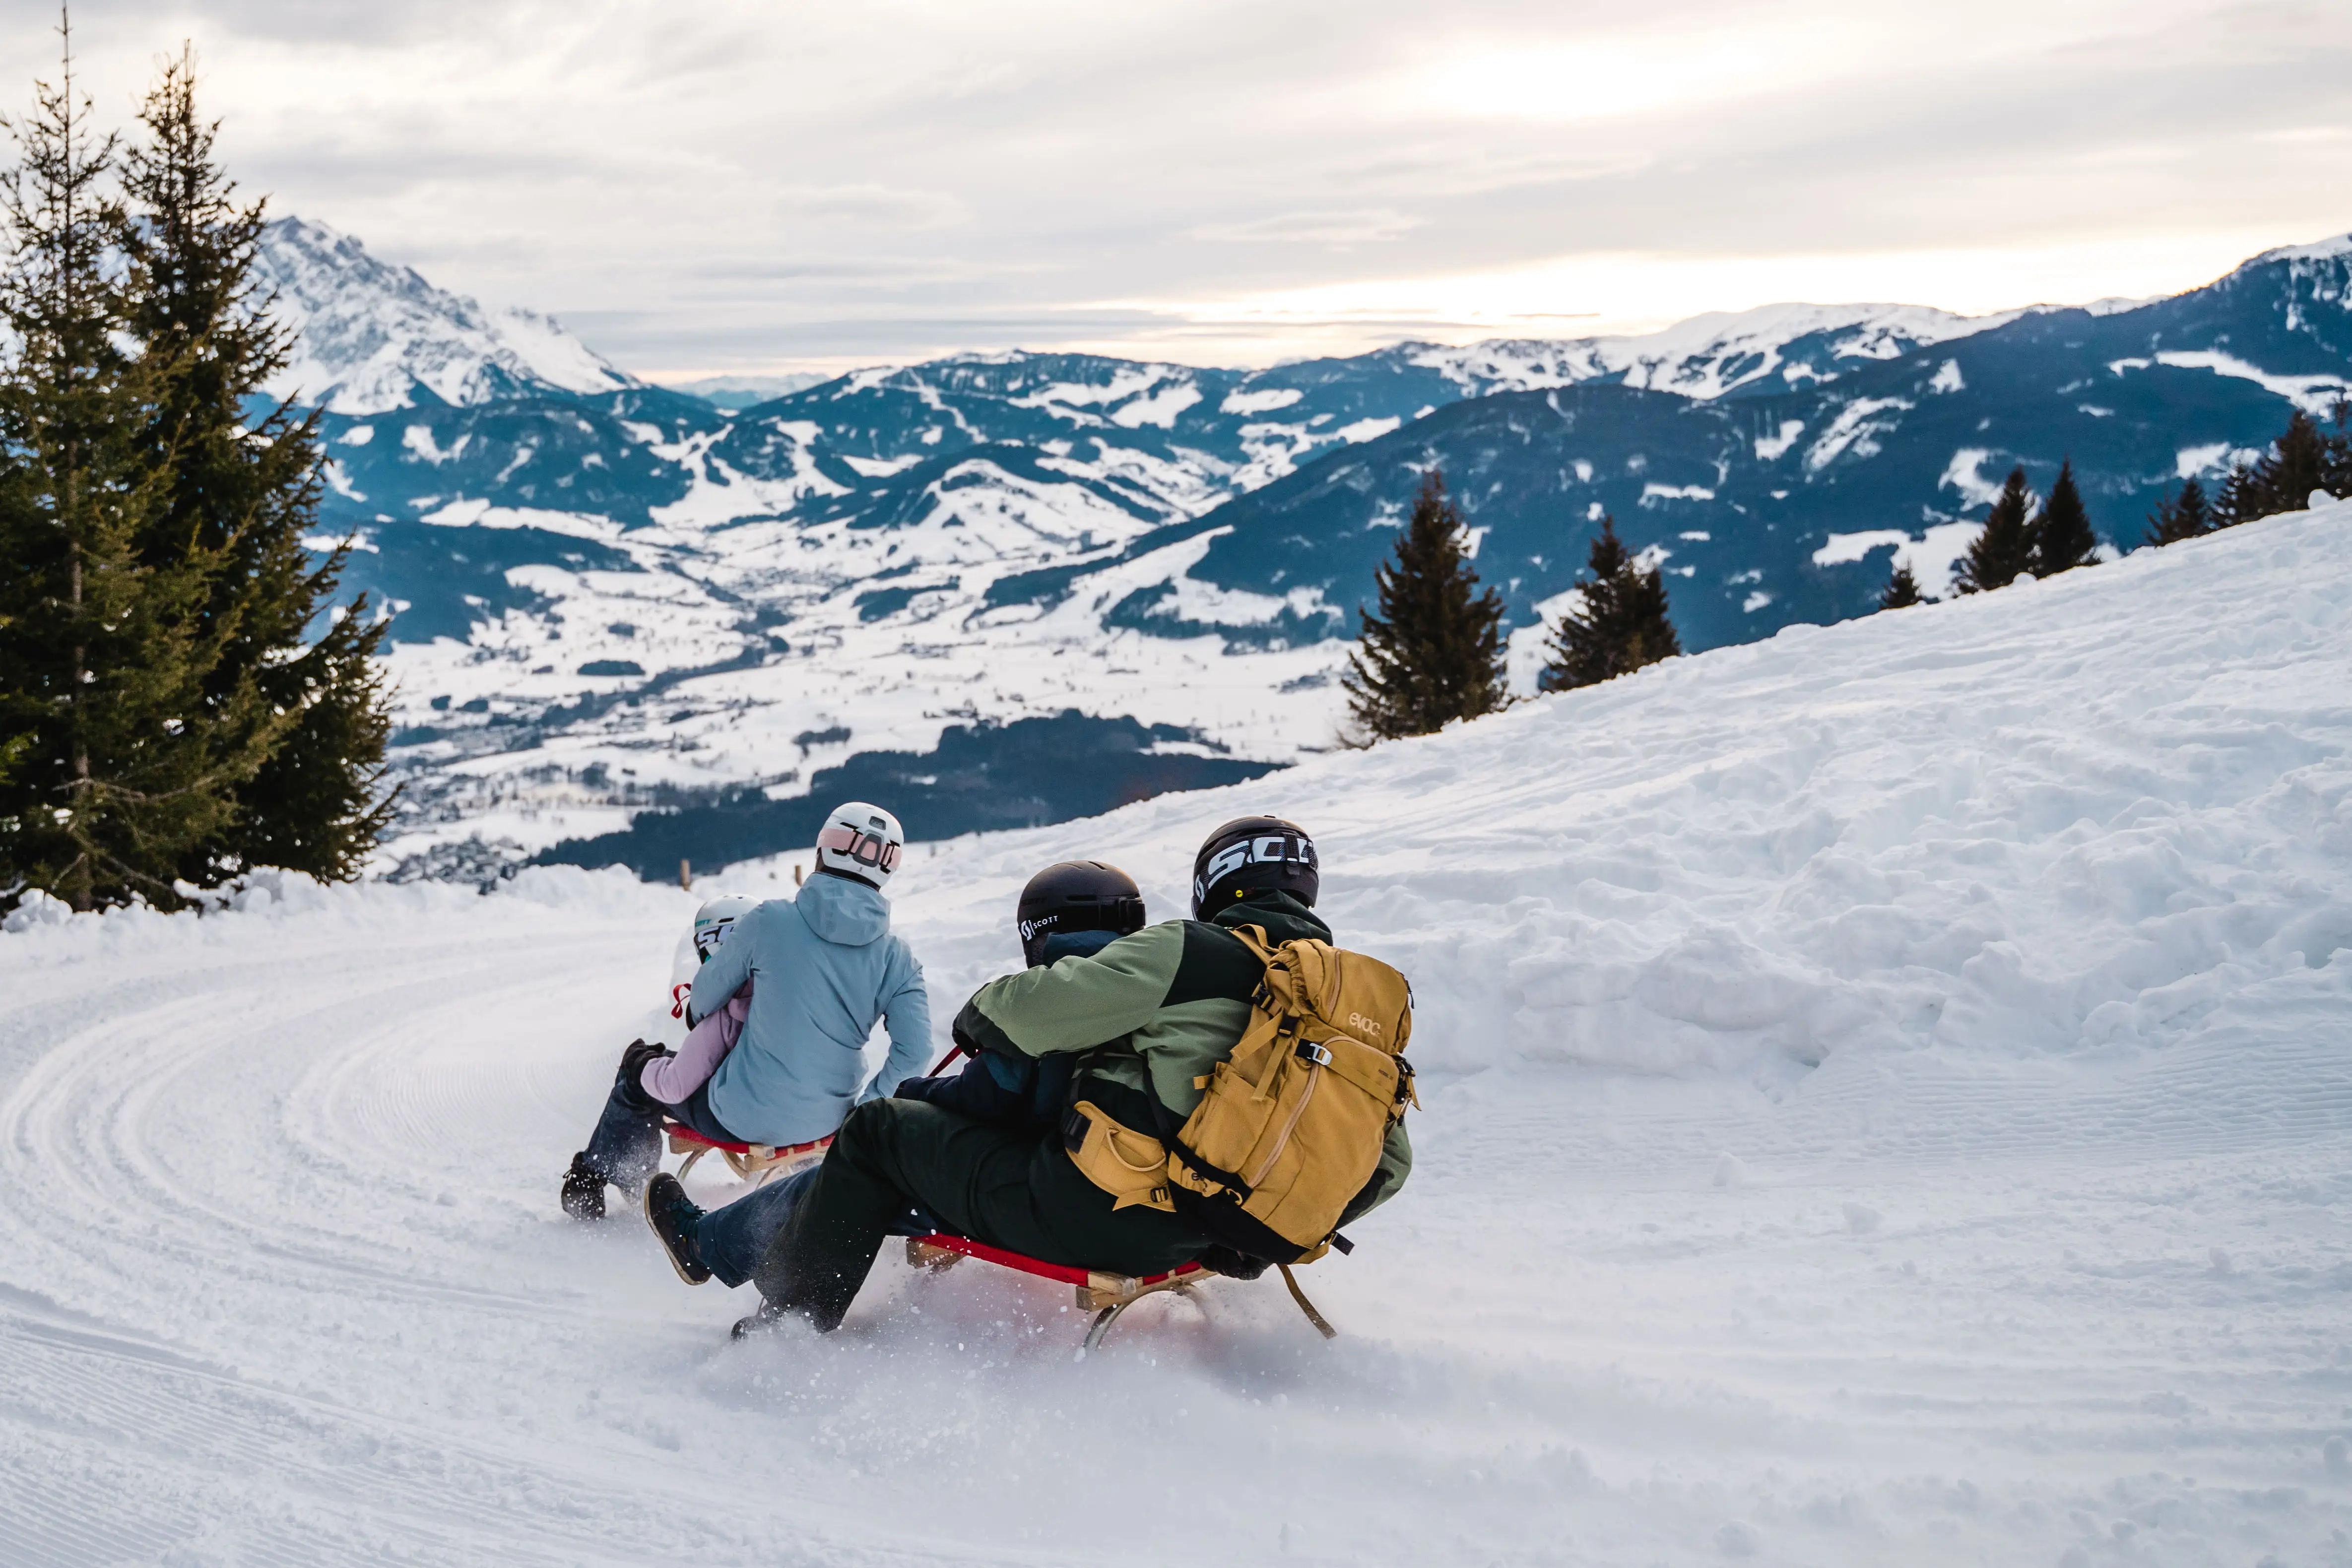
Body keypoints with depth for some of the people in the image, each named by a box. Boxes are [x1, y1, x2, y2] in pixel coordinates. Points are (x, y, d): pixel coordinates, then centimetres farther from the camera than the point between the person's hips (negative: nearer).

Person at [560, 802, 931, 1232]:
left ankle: (590, 1184, 39)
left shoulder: (767, 921, -13)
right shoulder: (896, 957, -8)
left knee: (642, 1069, 27)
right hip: (827, 1124, 3)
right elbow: (914, 1048, -17)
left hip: (743, 1116, -3)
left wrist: (700, 1022, 23)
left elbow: (703, 998, -1)